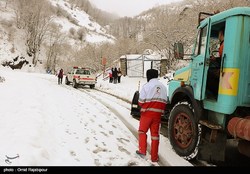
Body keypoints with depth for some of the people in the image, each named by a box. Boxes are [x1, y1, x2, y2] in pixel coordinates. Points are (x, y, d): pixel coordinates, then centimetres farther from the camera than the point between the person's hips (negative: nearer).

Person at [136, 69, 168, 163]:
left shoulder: (146, 86, -9)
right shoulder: (163, 87, 7)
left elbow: (141, 102, -10)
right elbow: (164, 102, 6)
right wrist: (160, 110, 15)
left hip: (147, 113, -4)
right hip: (158, 114, 4)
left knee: (142, 131, 15)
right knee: (155, 134, 10)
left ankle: (142, 151, 16)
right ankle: (154, 157, 15)